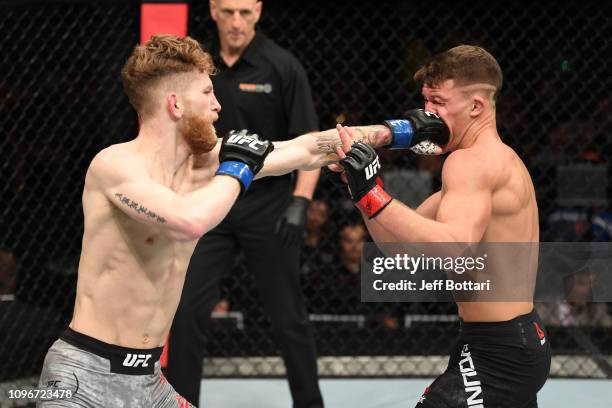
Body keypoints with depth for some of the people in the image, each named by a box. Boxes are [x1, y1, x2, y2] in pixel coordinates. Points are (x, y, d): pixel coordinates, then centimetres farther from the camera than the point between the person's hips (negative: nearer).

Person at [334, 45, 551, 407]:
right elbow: (400, 240, 13)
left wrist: (371, 193, -35)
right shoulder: (502, 160, 14)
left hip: (498, 354, -11)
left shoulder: (472, 161, -17)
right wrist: (360, 182, 0)